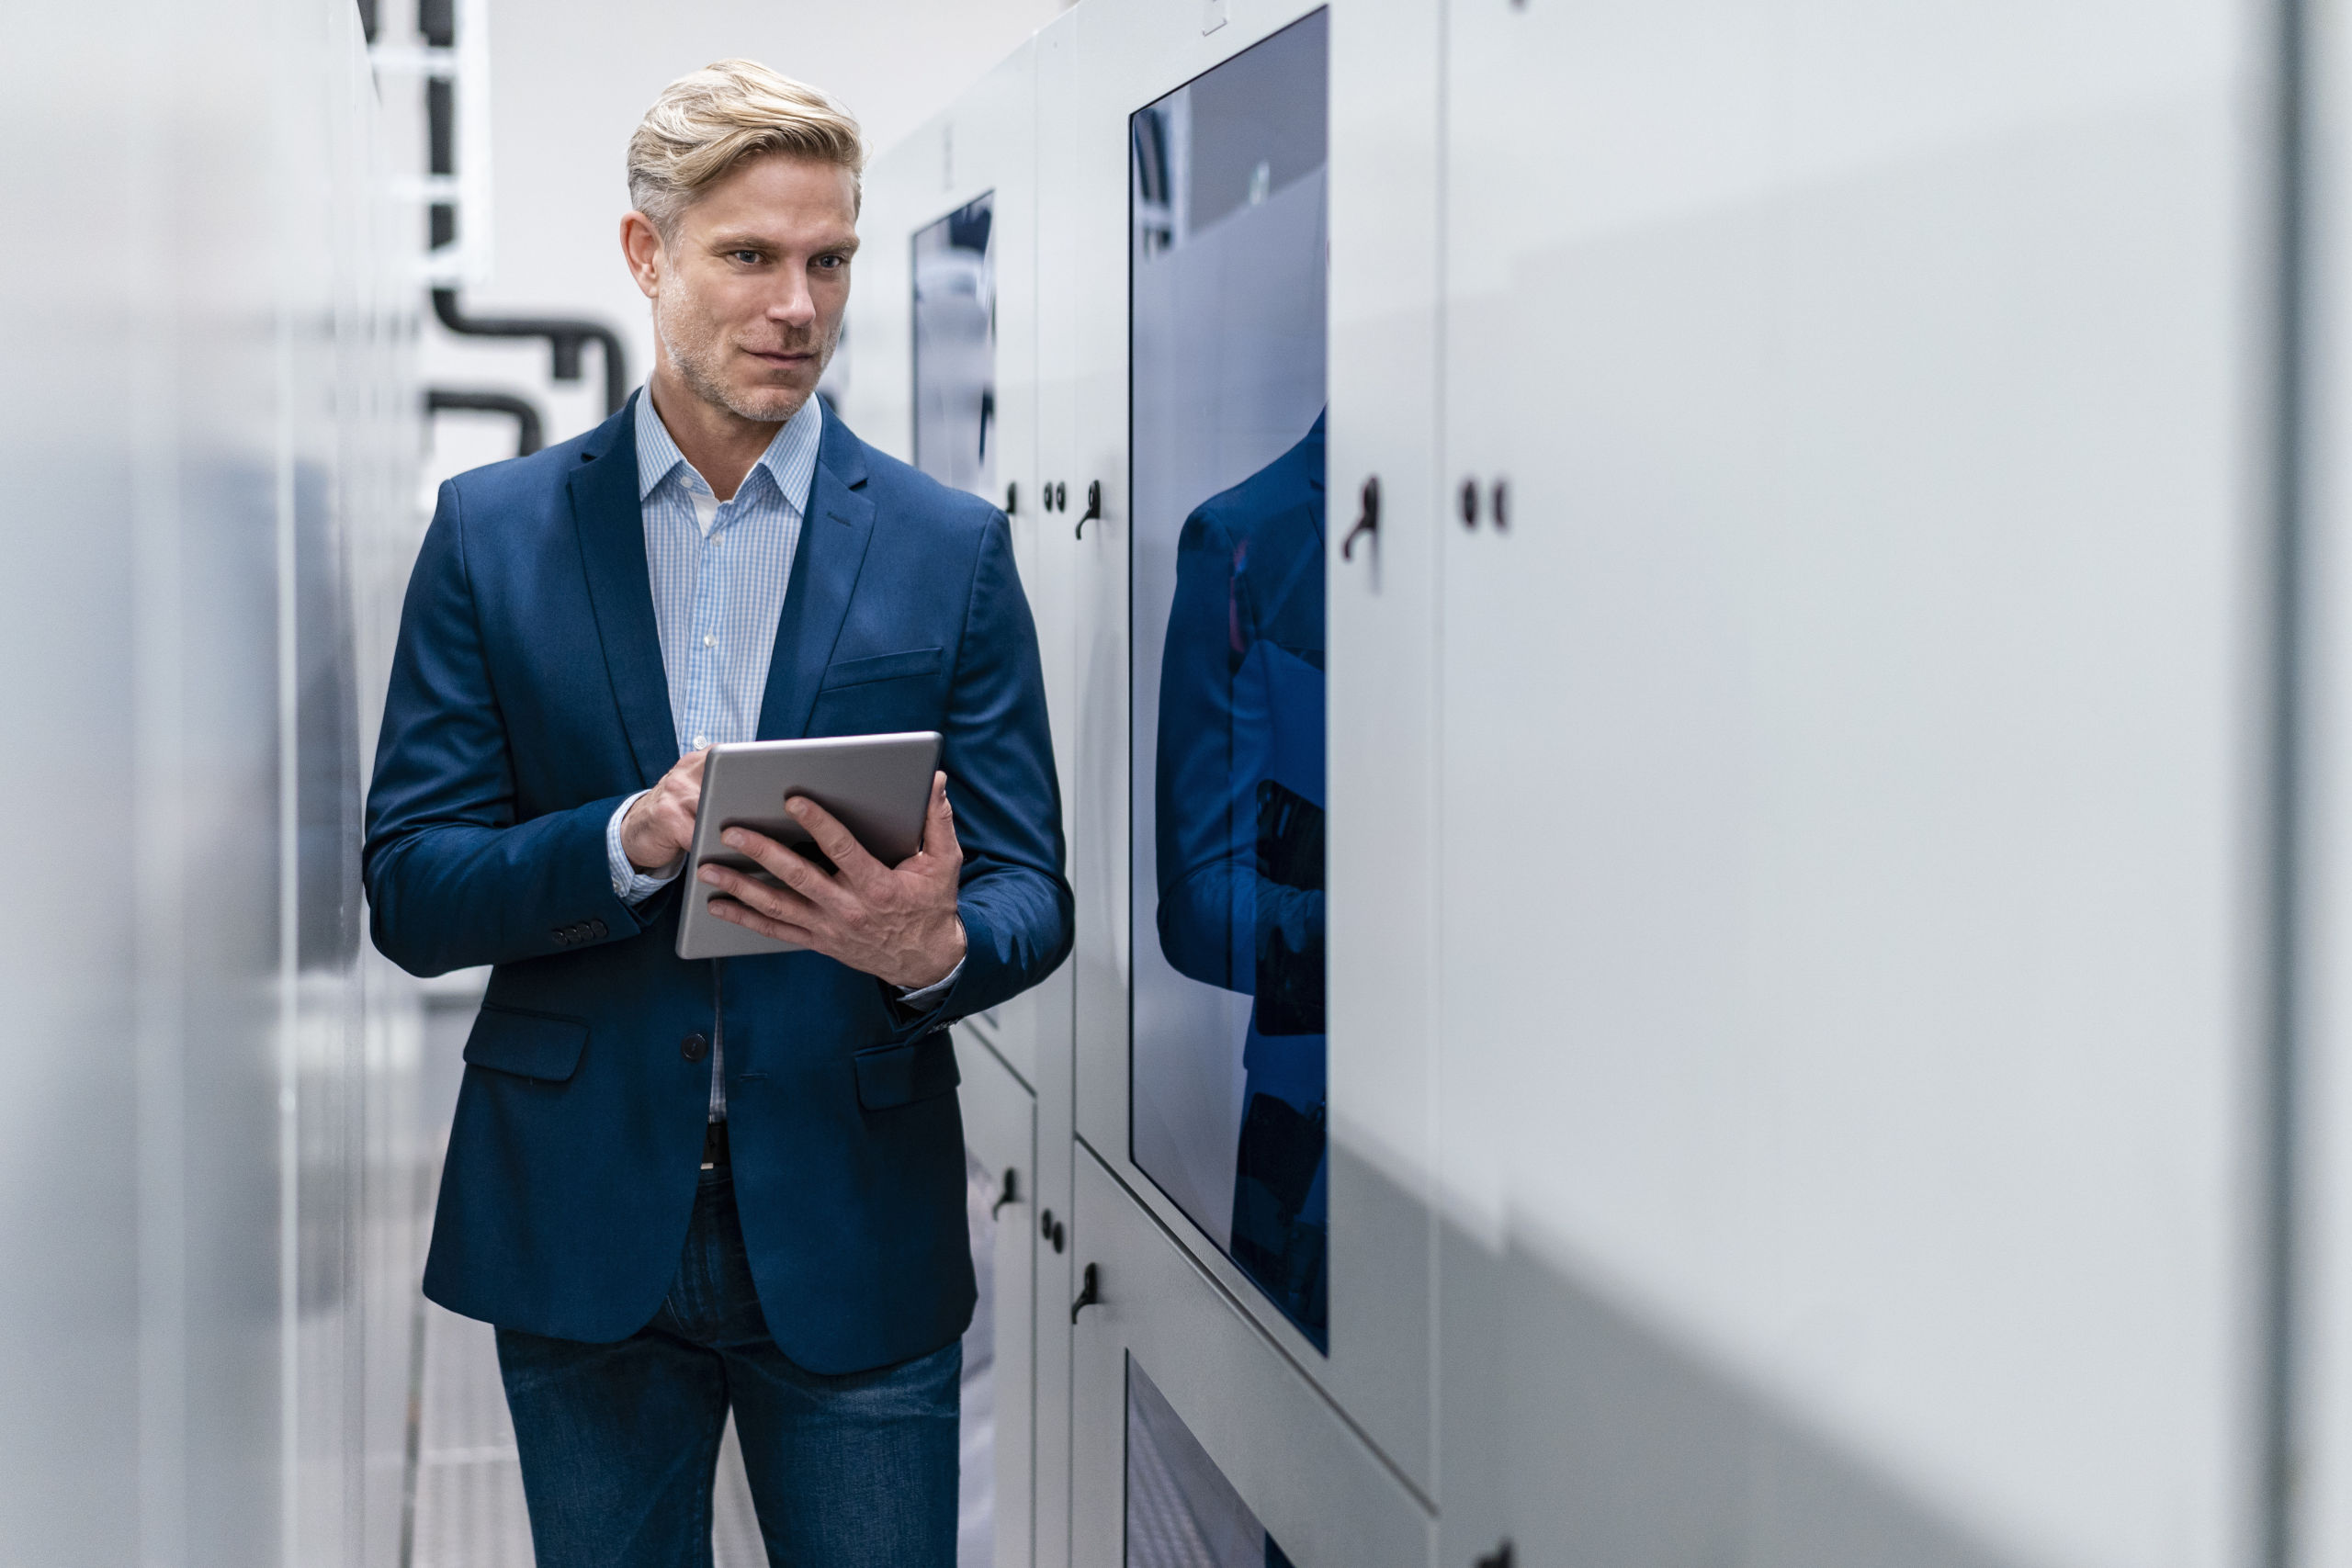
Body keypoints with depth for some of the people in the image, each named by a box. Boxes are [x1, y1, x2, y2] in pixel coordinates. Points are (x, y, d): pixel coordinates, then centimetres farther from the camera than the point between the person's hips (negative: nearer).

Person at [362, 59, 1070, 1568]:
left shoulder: (952, 547, 2)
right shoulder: (495, 531, 2)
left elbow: (1030, 892, 0)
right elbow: (409, 893, -2)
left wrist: (936, 949, -24)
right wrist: (632, 842, -21)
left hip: (854, 1230, 0)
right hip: (581, 1227, 1)